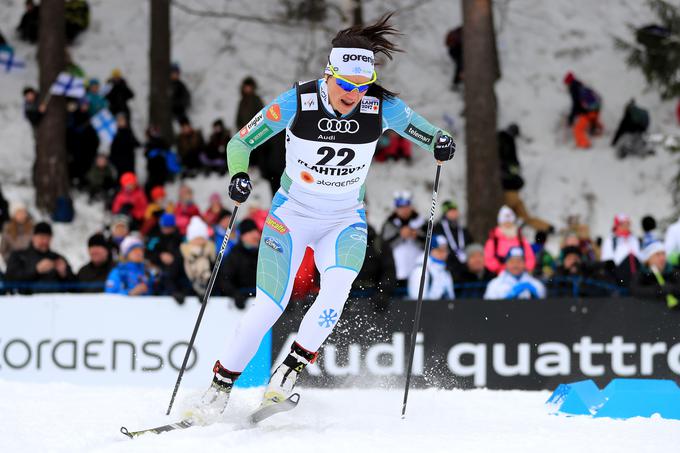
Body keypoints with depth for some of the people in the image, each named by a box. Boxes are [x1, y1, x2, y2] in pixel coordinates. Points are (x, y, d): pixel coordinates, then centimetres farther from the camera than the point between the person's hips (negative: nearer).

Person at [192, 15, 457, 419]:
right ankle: (221, 385, 8)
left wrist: (440, 143, -30)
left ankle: (292, 369, -13)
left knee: (337, 284, -28)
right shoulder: (297, 103, -20)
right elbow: (240, 143, -11)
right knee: (269, 308, -10)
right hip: (292, 214, -1)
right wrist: (239, 175, -32)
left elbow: (423, 131, -5)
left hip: (346, 221, 1)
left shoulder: (382, 108, -16)